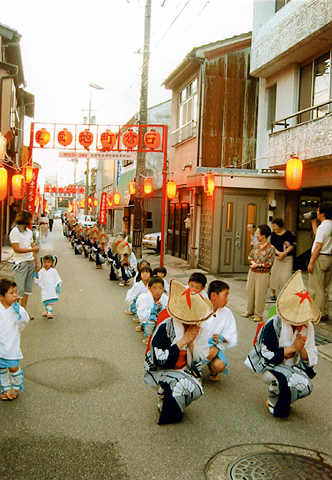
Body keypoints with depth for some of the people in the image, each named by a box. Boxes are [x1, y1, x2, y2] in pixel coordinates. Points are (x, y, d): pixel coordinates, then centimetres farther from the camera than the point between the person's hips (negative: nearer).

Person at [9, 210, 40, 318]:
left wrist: (36, 262, 12)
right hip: (20, 263, -7)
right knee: (19, 289, -8)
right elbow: (16, 249, -16)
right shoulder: (14, 232, -8)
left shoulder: (29, 231, 14)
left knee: (27, 288, 8)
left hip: (31, 262, 7)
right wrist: (32, 249, -18)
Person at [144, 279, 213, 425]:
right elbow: (161, 361, -27)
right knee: (182, 384, -30)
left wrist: (191, 342, -22)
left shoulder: (200, 330, -5)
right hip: (159, 370, -5)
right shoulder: (164, 329, -22)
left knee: (196, 390, -18)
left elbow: (197, 361, -4)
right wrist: (183, 341, -27)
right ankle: (166, 408, 0)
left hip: (184, 370, 6)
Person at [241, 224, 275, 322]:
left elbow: (269, 263, -13)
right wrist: (252, 262, -10)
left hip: (263, 274, -6)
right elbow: (250, 256, 10)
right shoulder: (256, 245, 5)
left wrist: (258, 265, -20)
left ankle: (258, 314, 14)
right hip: (252, 272, 6)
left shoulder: (270, 248, -11)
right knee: (249, 291, 13)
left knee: (260, 294, 1)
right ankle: (249, 311, 29)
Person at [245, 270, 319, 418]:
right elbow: (268, 356, -24)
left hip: (292, 365, 6)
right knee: (285, 380, -33)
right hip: (268, 365, -6)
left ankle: (283, 400, 16)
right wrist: (292, 348, -25)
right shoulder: (273, 325, -23)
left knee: (306, 386, -16)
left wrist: (302, 348, -24)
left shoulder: (308, 327, -6)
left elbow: (310, 360, -2)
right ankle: (273, 402, 2)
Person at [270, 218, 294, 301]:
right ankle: (273, 293, 19)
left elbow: (292, 246, -6)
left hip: (287, 258, -3)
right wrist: (278, 253, -18)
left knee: (286, 276, -8)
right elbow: (272, 246, -1)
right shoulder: (273, 234, 1)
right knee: (274, 275, 4)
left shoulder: (288, 233, -7)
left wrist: (284, 253, -18)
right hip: (276, 257, 3)